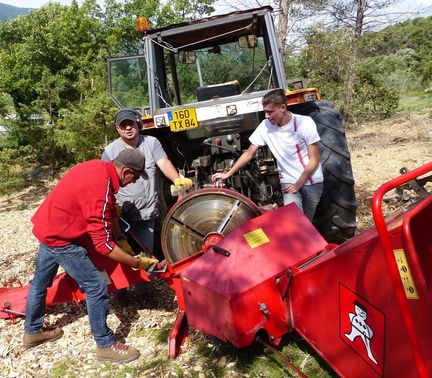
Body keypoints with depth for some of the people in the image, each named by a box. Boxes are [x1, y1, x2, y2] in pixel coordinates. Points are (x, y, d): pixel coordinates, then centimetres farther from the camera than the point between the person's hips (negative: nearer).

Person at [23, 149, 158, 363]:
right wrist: (137, 262, -20)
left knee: (40, 281, 24)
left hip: (48, 227, 10)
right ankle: (105, 346, 10)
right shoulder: (100, 192, -30)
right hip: (61, 238, -10)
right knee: (96, 288, -4)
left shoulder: (99, 167, -4)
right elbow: (103, 244, -27)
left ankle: (32, 331, 45)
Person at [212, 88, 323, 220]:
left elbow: (314, 160, -11)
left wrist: (298, 184, -15)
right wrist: (227, 174, -2)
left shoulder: (305, 123, -14)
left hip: (312, 182, -1)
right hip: (288, 181, 1)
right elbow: (249, 153, 1)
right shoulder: (265, 126, -7)